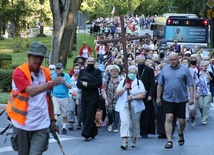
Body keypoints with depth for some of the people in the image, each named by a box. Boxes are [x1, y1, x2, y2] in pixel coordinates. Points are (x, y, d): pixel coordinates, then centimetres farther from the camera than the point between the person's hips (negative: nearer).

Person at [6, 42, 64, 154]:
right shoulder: (19, 72, -10)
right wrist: (51, 83, -34)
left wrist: (52, 120, 13)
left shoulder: (46, 73, 5)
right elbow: (31, 91, -26)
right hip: (22, 124, -2)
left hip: (41, 125, 2)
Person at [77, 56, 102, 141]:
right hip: (84, 95, 4)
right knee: (84, 115, 3)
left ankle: (86, 133, -10)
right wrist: (83, 84, -15)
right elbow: (78, 84, 7)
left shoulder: (97, 71, 2)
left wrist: (87, 84, -12)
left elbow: (99, 84, -9)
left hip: (93, 96, -4)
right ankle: (93, 132, 15)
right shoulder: (82, 71, 11)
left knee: (90, 115, -9)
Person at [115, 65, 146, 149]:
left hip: (136, 106, 0)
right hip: (124, 106, 0)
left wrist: (133, 97, -15)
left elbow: (143, 95, -5)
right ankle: (125, 142, -22)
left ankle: (134, 141, 23)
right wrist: (124, 88, -9)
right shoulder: (123, 82, 10)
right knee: (124, 122, -15)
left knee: (135, 123, 8)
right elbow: (117, 94, 6)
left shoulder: (139, 82, 5)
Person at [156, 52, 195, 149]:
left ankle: (181, 133, 38)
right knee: (169, 118, -10)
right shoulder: (164, 70, 6)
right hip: (167, 99, 1)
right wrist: (158, 97, 7)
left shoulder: (184, 69, 0)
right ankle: (169, 141, -7)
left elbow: (190, 85, -1)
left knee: (181, 121, 7)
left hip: (181, 99, 0)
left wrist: (191, 97, -8)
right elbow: (160, 85, 10)